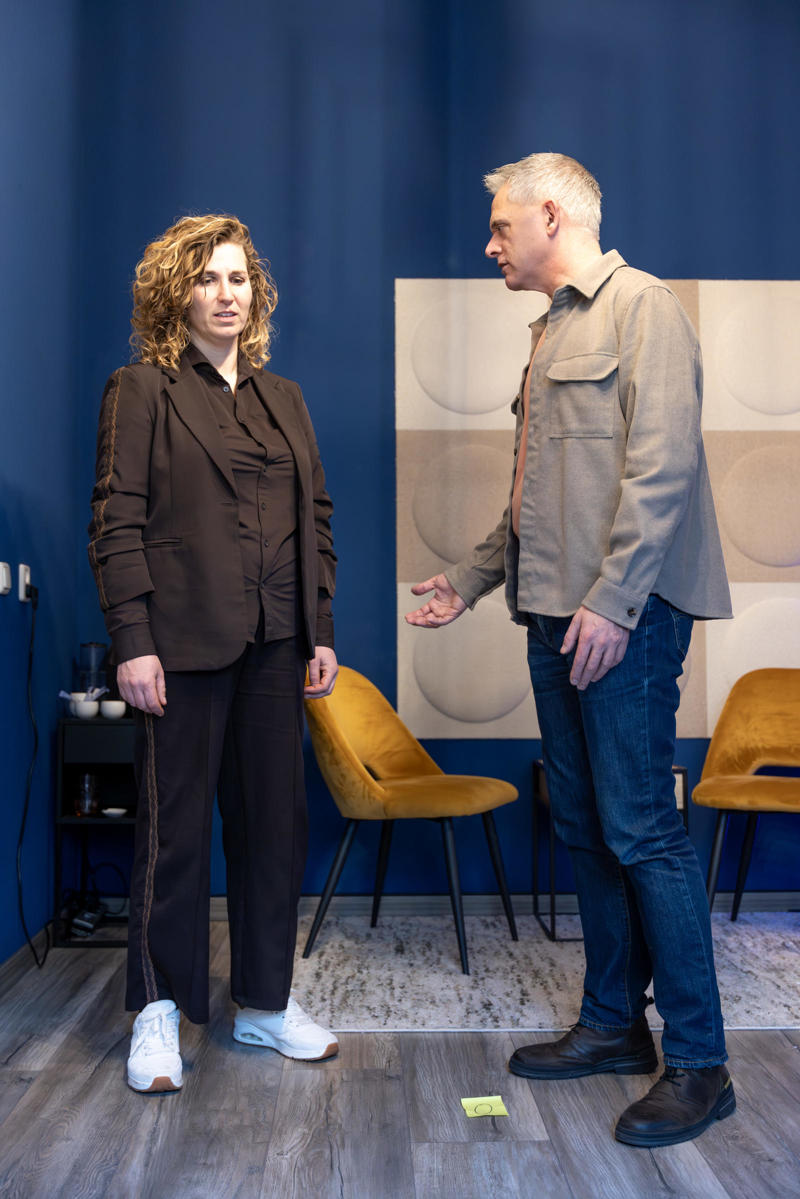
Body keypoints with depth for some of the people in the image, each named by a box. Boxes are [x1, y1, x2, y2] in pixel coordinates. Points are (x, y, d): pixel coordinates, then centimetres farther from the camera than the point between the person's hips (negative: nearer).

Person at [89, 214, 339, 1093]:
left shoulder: (283, 398, 16)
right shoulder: (141, 391, 1)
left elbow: (316, 517, 14)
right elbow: (117, 524, -6)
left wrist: (321, 630, 8)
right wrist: (132, 640, -14)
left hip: (275, 643, 5)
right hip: (184, 643, -5)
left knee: (275, 822, 9)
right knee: (175, 826, 3)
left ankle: (265, 1003, 24)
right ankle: (158, 1012, 19)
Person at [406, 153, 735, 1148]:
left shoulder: (642, 306, -4)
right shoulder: (552, 331, 22)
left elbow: (661, 463, -16)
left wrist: (611, 599, -21)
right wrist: (469, 579, 21)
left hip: (623, 616, -9)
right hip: (556, 616, 9)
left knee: (640, 829, -7)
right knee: (583, 827, 12)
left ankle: (698, 1061, 5)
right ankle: (613, 1023, 24)